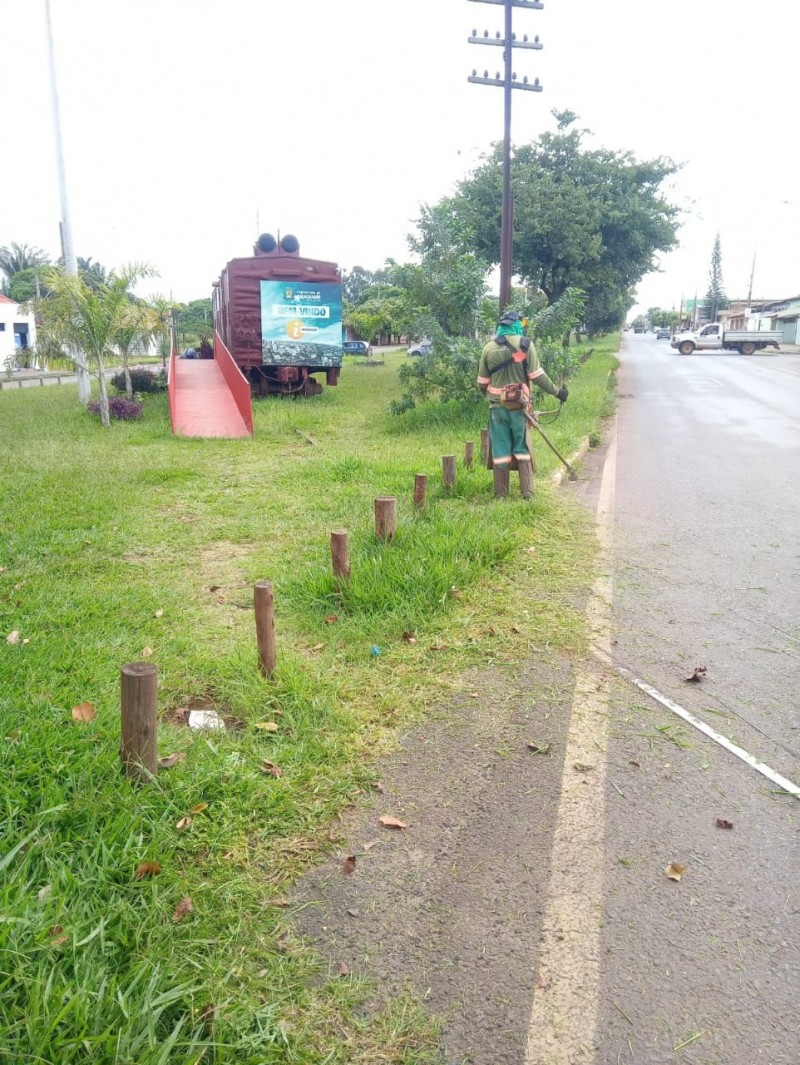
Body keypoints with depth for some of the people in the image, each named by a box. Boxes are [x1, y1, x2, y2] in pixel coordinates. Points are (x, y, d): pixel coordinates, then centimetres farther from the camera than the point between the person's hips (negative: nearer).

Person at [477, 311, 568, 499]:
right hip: (519, 406, -1)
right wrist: (557, 392, 5)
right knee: (522, 449, 8)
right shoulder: (525, 344, -5)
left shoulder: (489, 348, 2)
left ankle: (501, 493, 11)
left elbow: (482, 382, 9)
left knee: (500, 450, 7)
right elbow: (537, 376, -7)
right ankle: (527, 492, 8)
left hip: (497, 406, 1)